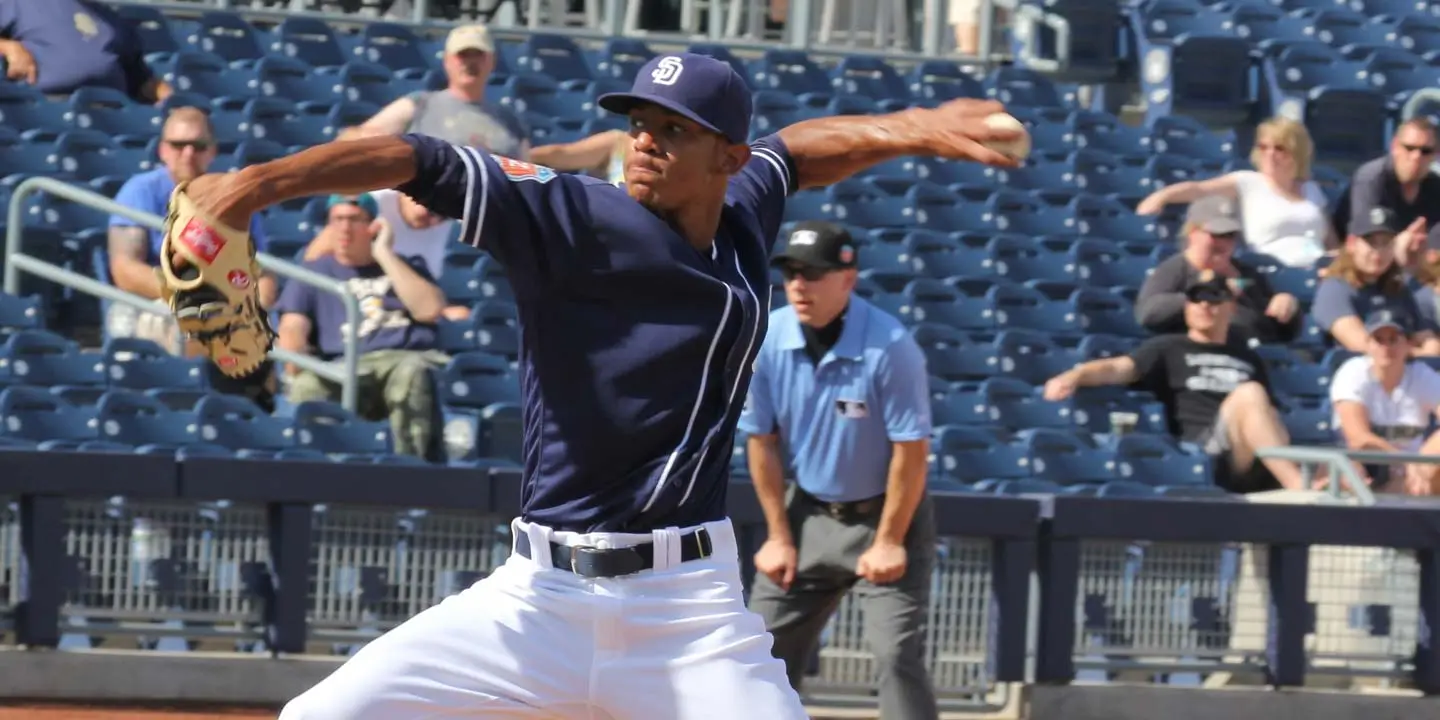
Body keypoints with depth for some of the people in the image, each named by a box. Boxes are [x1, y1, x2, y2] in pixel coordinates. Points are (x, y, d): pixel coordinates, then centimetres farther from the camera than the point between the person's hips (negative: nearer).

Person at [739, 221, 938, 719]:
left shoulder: (889, 347, -24)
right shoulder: (768, 339, -11)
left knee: (896, 652, -13)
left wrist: (889, 542, -15)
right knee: (767, 649, 7)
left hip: (886, 515, -5)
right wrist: (779, 536, 1)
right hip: (809, 514, 5)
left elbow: (911, 450, -19)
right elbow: (761, 441, -1)